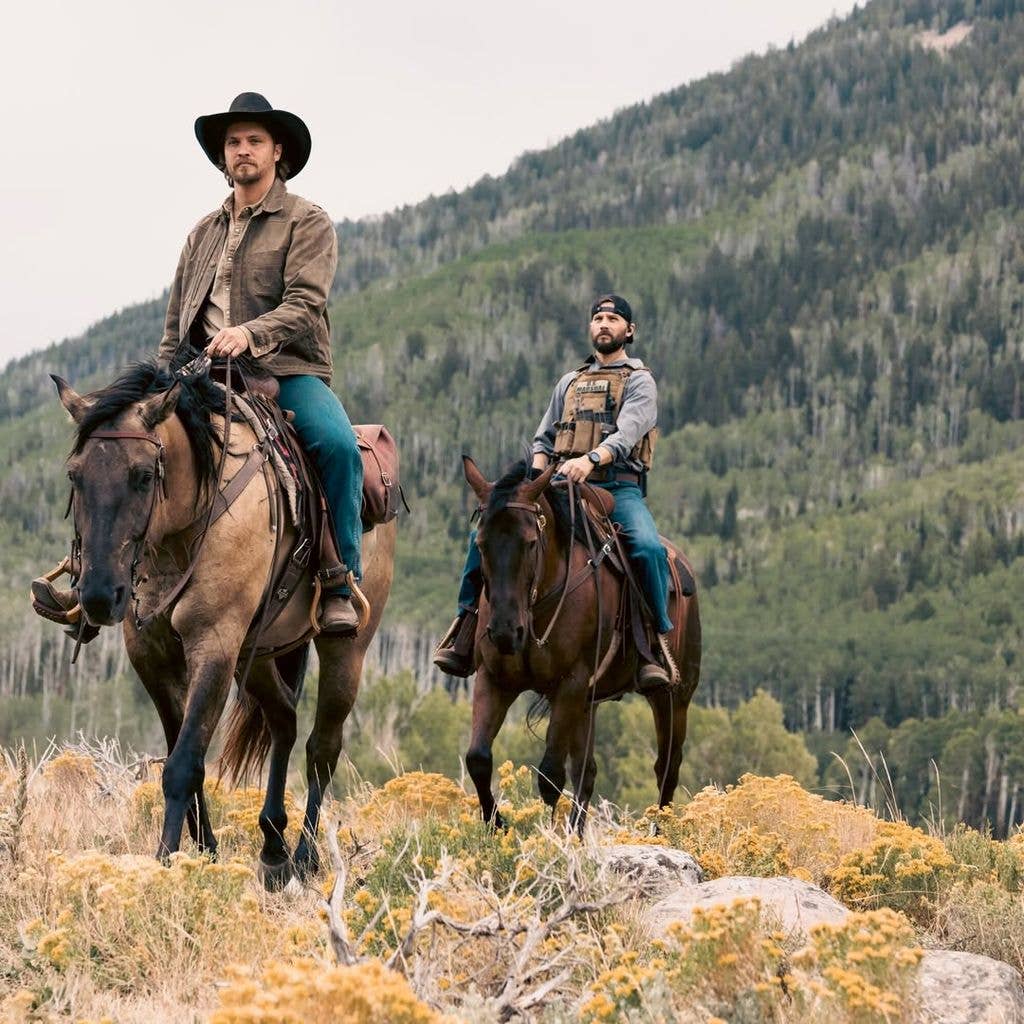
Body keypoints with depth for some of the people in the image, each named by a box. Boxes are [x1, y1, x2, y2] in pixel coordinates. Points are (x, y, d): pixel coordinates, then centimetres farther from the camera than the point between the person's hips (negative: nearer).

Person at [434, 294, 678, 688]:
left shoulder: (639, 381, 6)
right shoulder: (570, 382, 23)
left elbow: (627, 433, -12)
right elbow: (544, 439, 22)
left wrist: (591, 459, -31)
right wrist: (536, 478, 1)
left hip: (619, 487, -4)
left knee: (648, 547, -34)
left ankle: (657, 642, -23)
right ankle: (469, 620, -8)